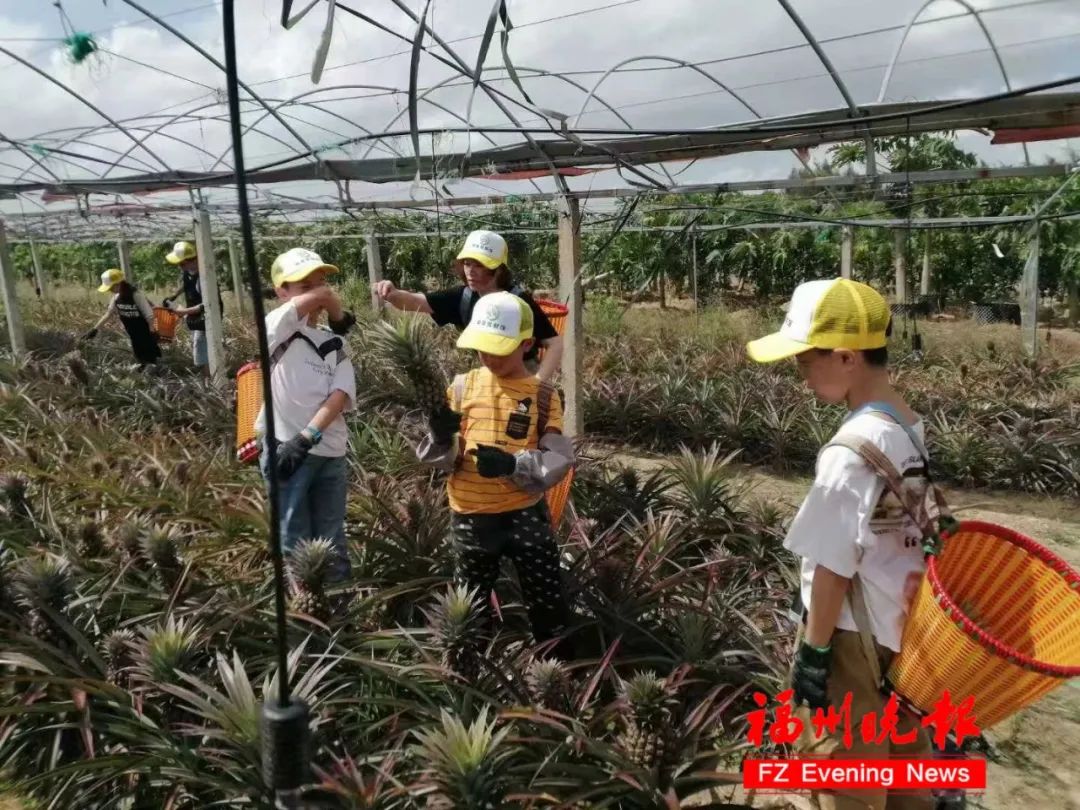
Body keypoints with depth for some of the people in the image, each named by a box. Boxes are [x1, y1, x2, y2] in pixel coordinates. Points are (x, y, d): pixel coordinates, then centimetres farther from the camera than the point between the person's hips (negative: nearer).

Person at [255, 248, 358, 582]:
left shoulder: (335, 344, 11)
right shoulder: (277, 325, -3)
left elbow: (341, 395, -2)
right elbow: (322, 297, -19)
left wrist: (305, 438, -17)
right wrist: (342, 319, 4)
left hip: (331, 453, 5)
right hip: (285, 448, -5)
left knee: (332, 542, 14)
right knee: (294, 544, 5)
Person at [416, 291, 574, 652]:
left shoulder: (543, 395, -4)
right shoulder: (462, 386, -1)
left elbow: (557, 460, -10)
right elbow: (441, 459, 0)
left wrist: (512, 464, -27)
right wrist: (441, 438, -23)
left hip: (526, 514, -1)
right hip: (471, 517, 2)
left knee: (547, 606, 10)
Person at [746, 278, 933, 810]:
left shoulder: (851, 451, -26)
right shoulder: (911, 431, 0)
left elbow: (833, 567, -22)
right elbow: (903, 534, 8)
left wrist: (813, 652, -12)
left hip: (853, 636, -8)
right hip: (902, 626, 8)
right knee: (902, 761, 24)